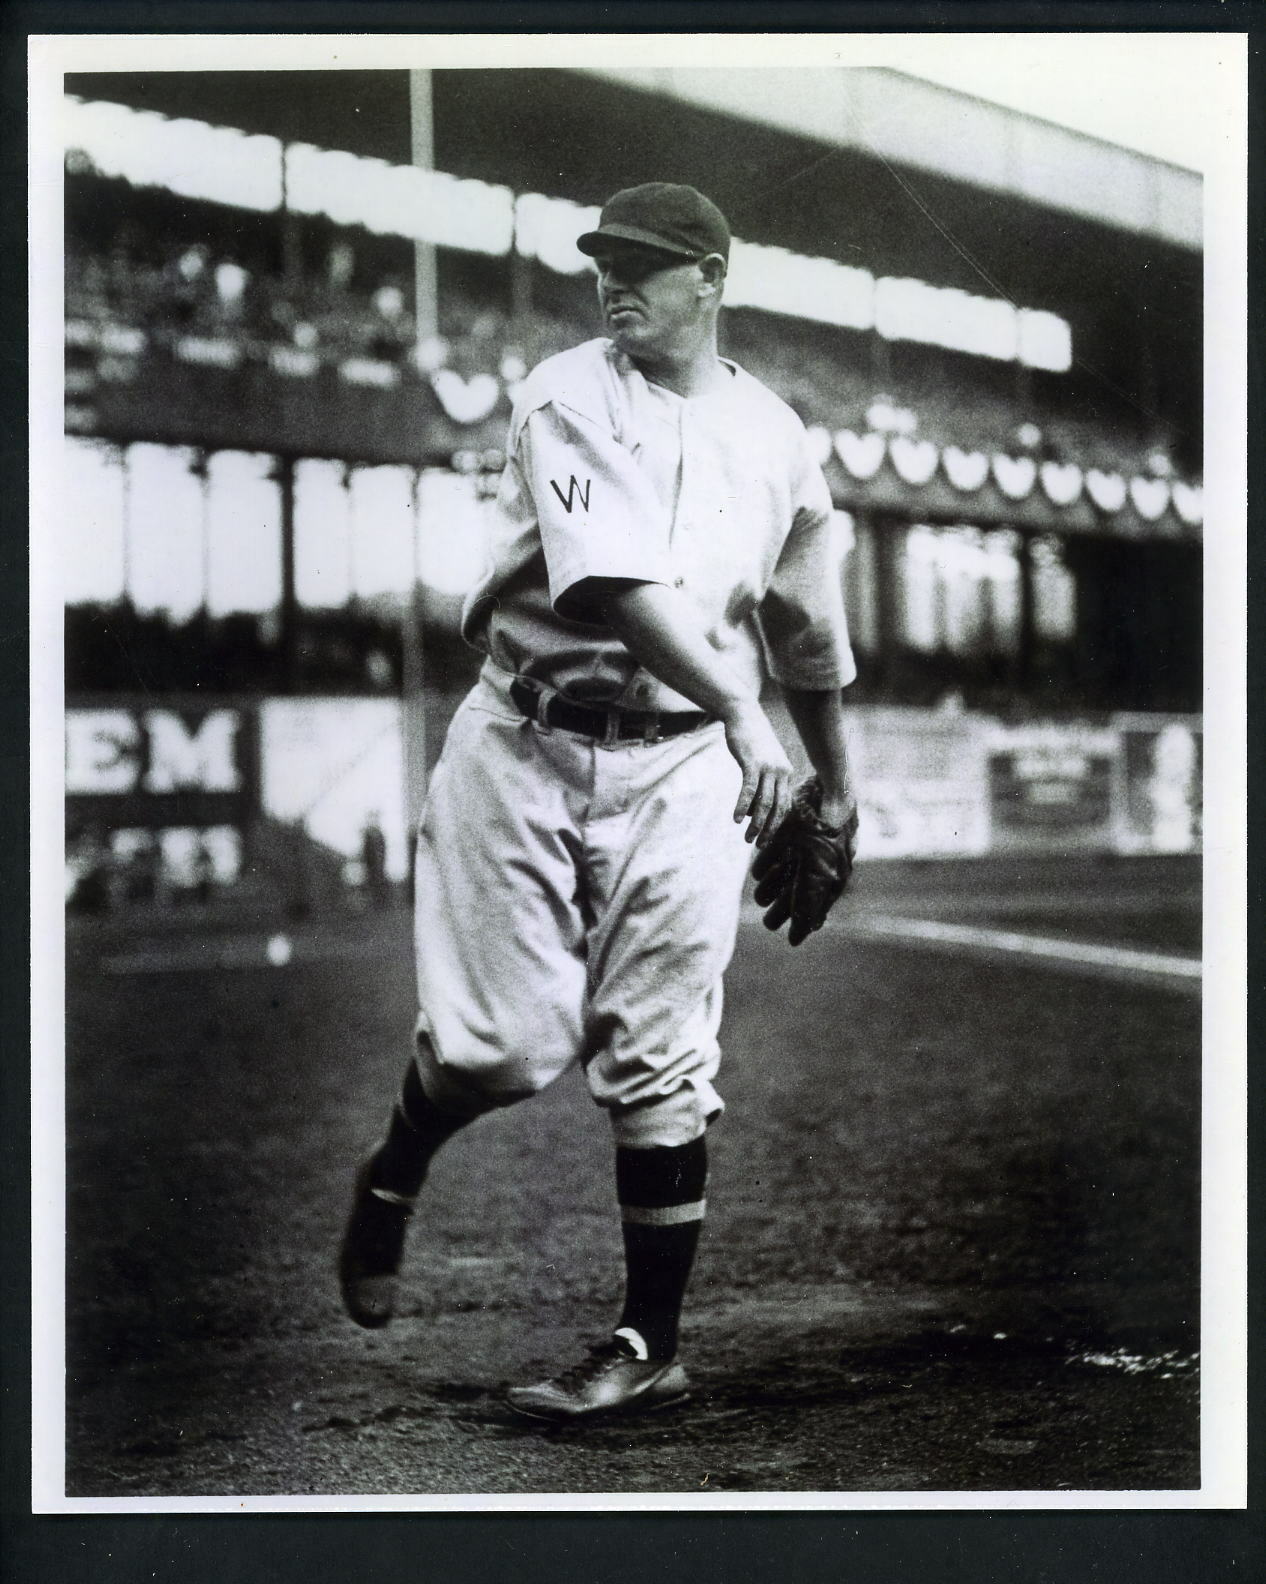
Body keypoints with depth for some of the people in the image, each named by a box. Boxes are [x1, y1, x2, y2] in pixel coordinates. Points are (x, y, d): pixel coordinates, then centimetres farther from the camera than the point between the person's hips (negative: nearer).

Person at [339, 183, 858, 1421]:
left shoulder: (775, 438, 10)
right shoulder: (566, 400, -4)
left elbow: (808, 633, 22)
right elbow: (613, 584, -20)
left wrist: (837, 785, 26)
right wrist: (738, 709, -31)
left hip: (680, 771, 2)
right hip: (526, 747, -2)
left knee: (659, 1065, -1)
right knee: (504, 1042, -6)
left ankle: (651, 1346, 10)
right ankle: (391, 1177, 28)